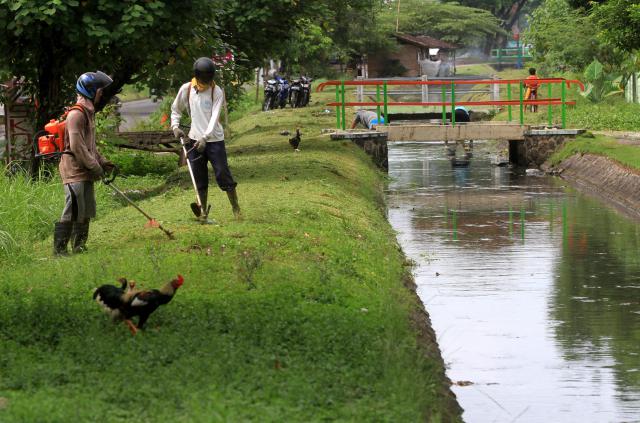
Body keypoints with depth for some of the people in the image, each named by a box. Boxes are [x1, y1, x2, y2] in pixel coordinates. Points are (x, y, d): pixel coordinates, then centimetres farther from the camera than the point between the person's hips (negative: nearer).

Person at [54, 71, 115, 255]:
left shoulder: (88, 112, 17)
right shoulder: (77, 114, -16)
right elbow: (77, 147, -20)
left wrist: (103, 162, 16)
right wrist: (95, 166, -15)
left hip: (85, 172, 10)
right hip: (74, 170, -10)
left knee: (86, 211, 13)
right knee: (73, 211, -12)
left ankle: (79, 246, 21)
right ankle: (59, 248, -9)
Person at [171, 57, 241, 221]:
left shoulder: (217, 92, -8)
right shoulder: (186, 89, 1)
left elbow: (214, 117, -17)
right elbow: (176, 109, 16)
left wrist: (205, 137, -28)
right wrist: (175, 126, -1)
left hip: (214, 139, -3)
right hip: (195, 140, 3)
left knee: (223, 174, -5)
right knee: (200, 178, 6)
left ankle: (236, 208, 5)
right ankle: (203, 212, 13)